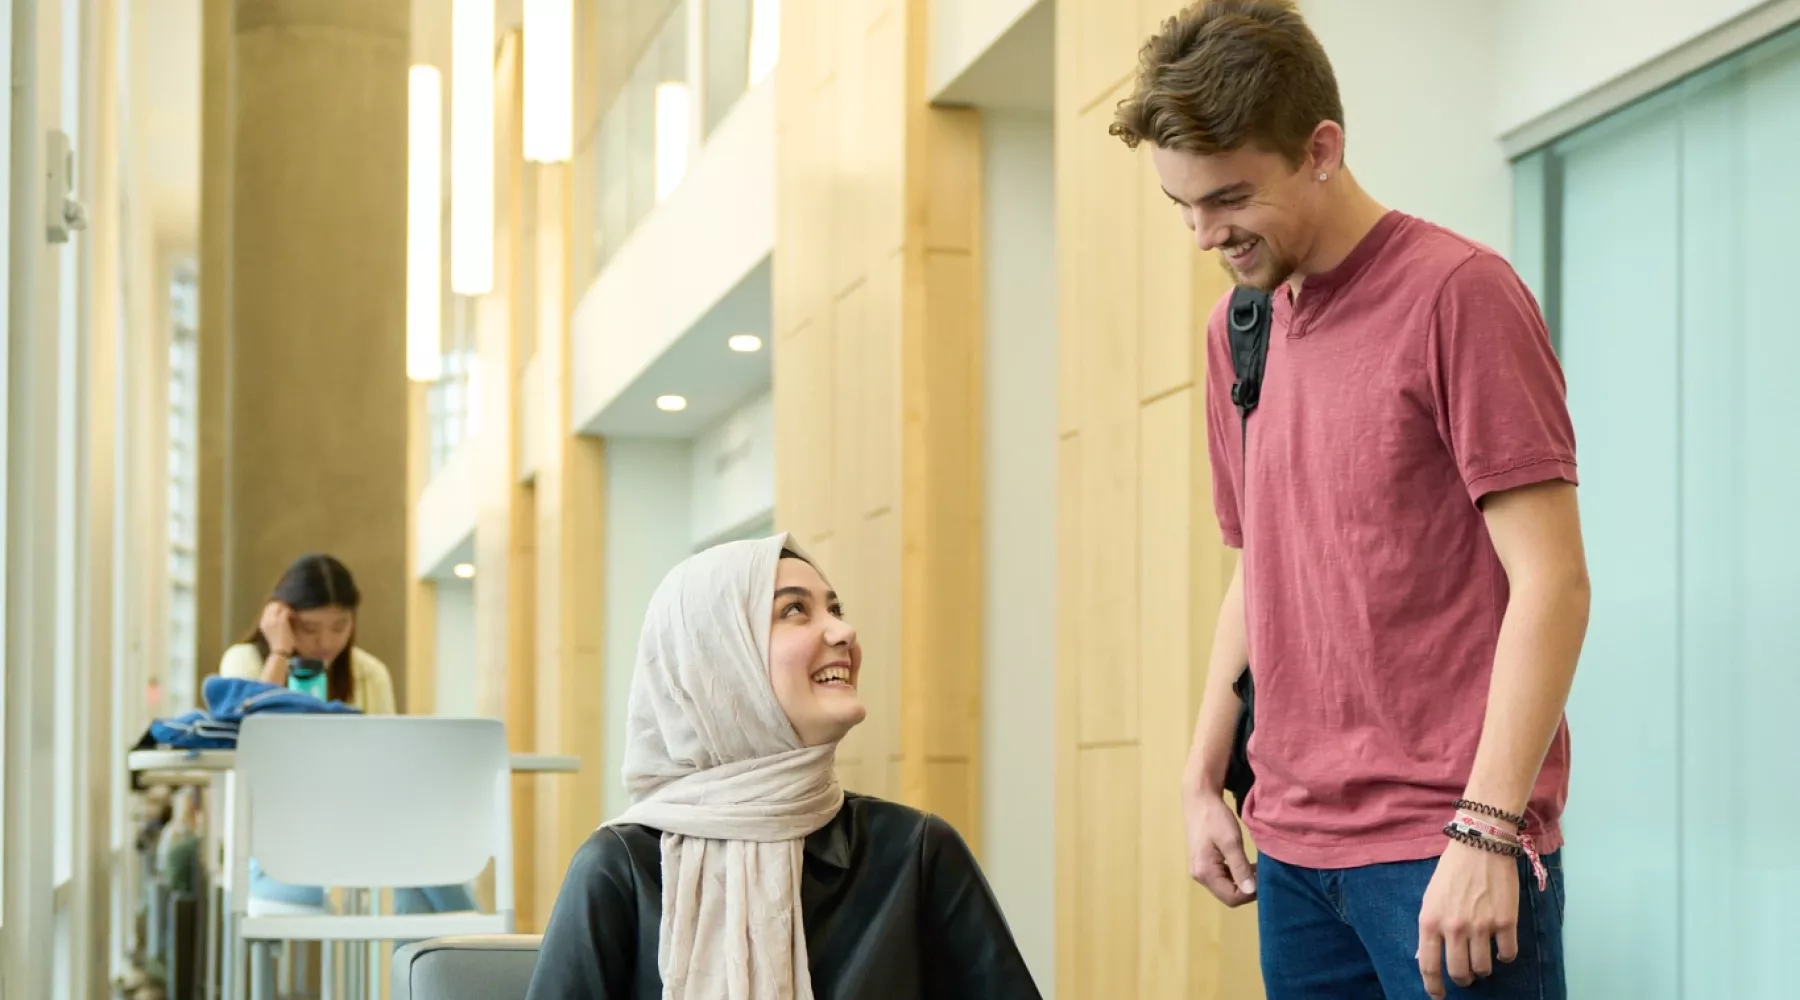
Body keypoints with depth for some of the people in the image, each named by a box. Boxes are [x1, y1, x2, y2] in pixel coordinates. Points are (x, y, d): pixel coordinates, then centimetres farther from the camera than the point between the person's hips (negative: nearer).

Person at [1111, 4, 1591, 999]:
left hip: (1445, 847, -6)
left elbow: (1550, 580, -13)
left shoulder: (1457, 292, -9)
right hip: (1293, 844, 6)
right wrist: (1202, 780, 14)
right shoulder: (1237, 330, 13)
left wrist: (1484, 830, -17)